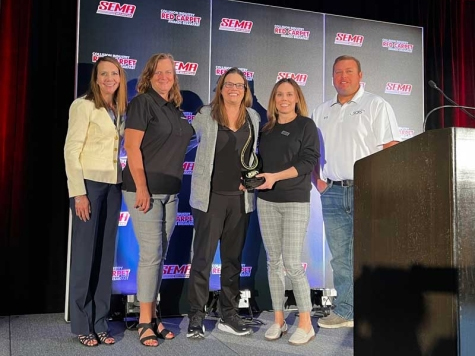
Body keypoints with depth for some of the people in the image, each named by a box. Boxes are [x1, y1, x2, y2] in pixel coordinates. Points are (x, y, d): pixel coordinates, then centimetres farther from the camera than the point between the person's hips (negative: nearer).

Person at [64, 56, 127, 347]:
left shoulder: (121, 110, 12)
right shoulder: (83, 105, -6)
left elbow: (120, 145, 13)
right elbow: (71, 150, -11)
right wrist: (78, 192, -17)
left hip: (113, 185, 6)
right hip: (89, 183, -6)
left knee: (106, 253, 7)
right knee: (85, 253, -1)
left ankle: (100, 322, 17)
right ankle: (82, 325, 10)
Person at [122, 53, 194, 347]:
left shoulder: (175, 108, 14)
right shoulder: (143, 102, -5)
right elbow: (132, 146, -13)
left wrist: (176, 185, 15)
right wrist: (141, 187, -19)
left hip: (170, 192, 7)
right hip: (145, 189, -6)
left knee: (159, 255, 10)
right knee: (151, 253, -7)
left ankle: (153, 316, 20)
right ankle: (145, 322, 5)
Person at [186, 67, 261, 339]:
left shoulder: (253, 118, 9)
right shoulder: (206, 115, -2)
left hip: (241, 198, 4)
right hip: (210, 196, -3)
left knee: (233, 258, 11)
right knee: (203, 258, 0)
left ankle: (229, 315, 22)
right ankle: (196, 317, 10)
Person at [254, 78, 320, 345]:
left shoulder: (306, 125, 0)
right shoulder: (267, 128, 14)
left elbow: (309, 161, -11)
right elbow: (262, 161, 15)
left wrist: (275, 176, -20)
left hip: (296, 201, -4)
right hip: (266, 201, 5)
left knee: (293, 263, -8)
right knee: (274, 261, 6)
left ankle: (306, 324, 3)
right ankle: (278, 320, 15)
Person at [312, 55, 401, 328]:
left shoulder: (376, 105, 1)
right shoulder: (322, 111, 17)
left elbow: (392, 148, -6)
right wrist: (317, 180, 6)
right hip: (333, 193, 5)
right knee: (340, 257, 8)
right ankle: (344, 312, 18)